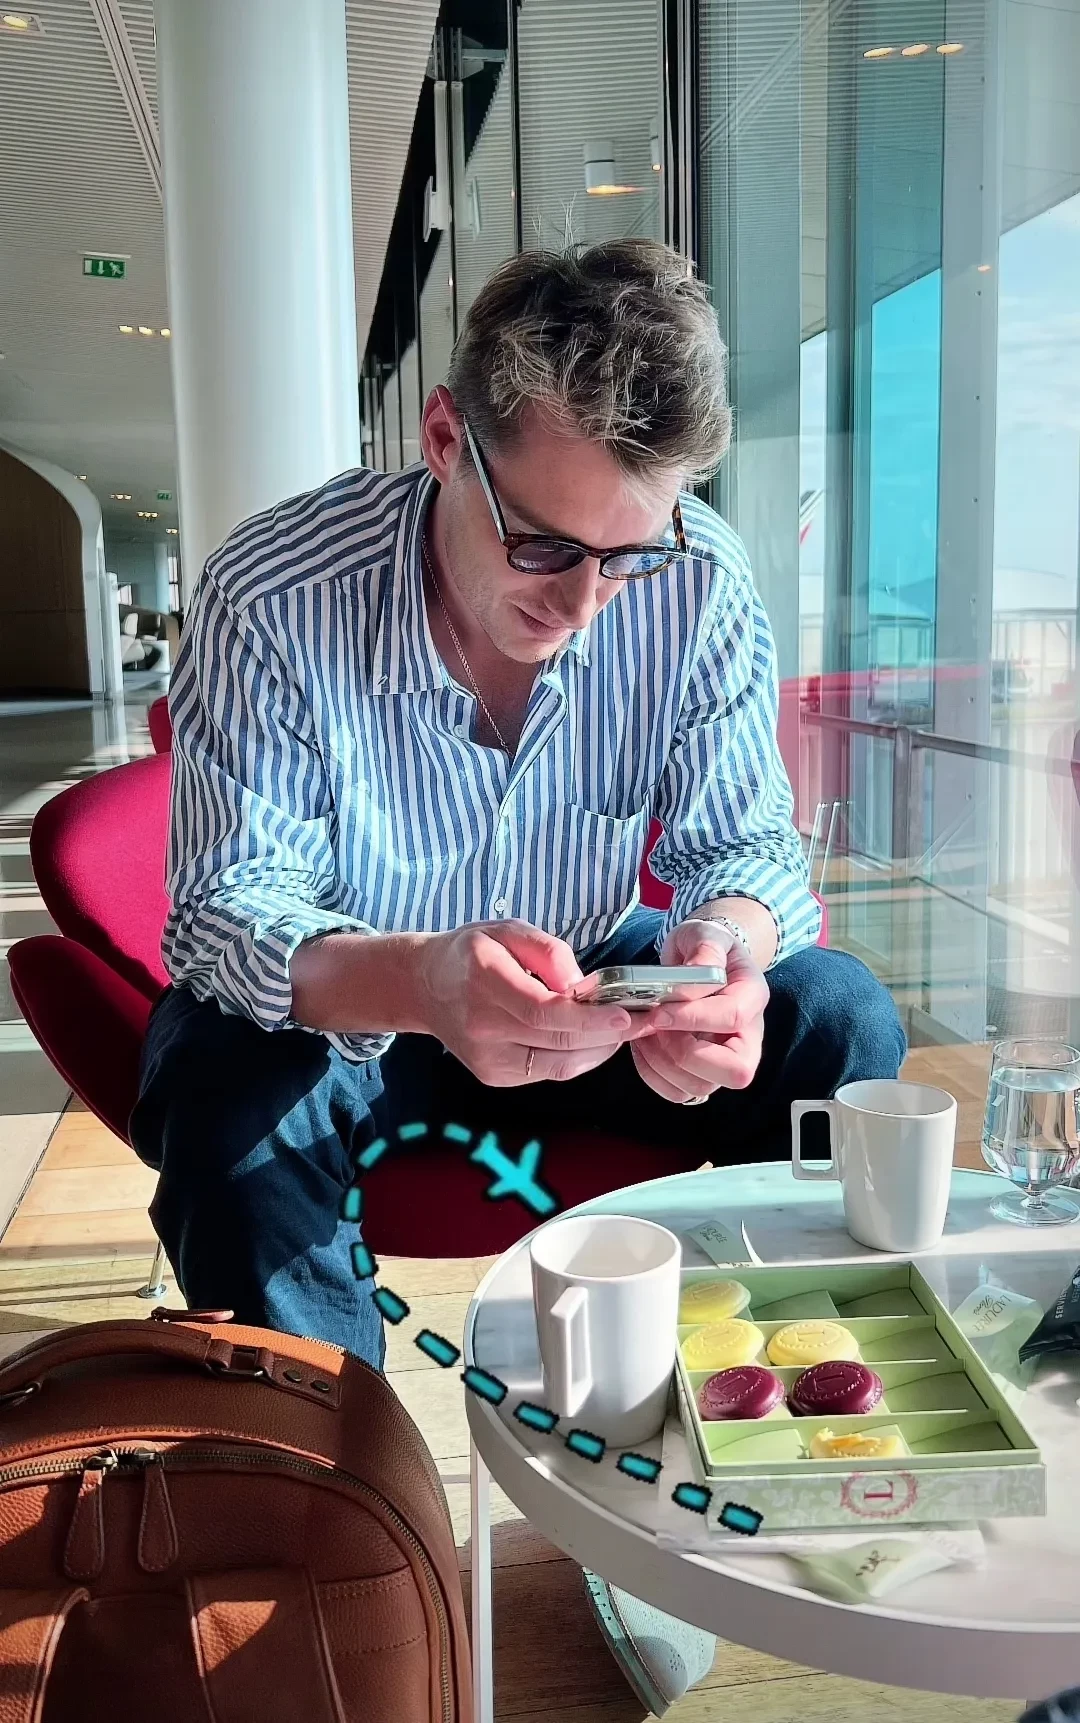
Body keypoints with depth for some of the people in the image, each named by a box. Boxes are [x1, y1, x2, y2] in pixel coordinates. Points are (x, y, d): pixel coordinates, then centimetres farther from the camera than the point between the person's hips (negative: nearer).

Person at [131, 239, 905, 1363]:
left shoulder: (701, 585, -17)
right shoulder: (270, 602, -25)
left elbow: (744, 845, -9)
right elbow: (228, 908, -24)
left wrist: (723, 944, -36)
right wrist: (419, 983, -47)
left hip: (586, 990, 3)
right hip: (331, 1017, -2)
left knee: (841, 1020, -17)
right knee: (233, 1112, -34)